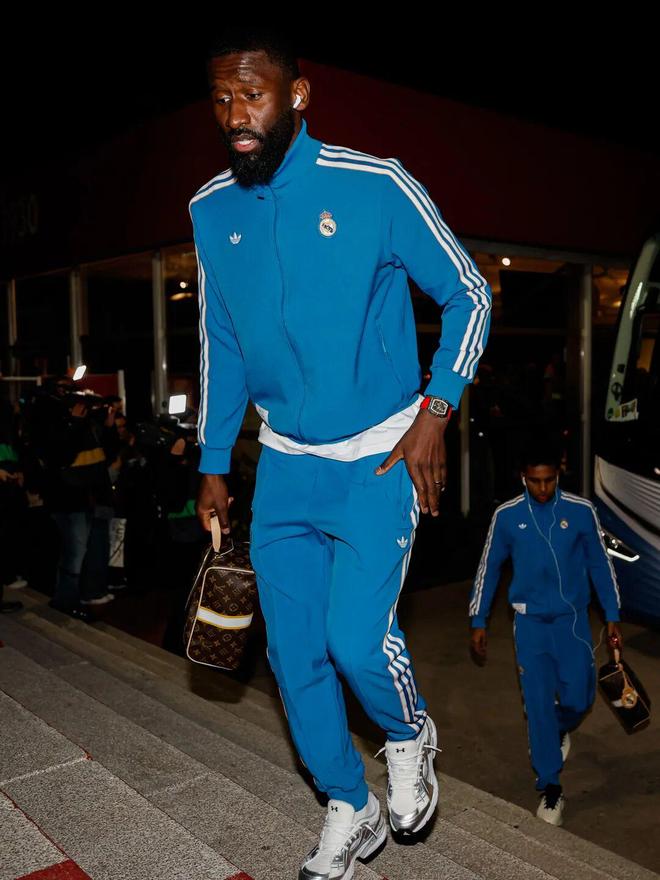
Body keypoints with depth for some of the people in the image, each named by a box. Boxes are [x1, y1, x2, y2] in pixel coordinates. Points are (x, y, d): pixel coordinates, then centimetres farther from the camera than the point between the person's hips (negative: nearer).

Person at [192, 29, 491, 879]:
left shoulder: (377, 188, -12)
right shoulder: (210, 210, 2)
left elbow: (468, 294, -2)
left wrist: (435, 411, -13)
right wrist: (213, 467, 12)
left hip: (377, 462, -4)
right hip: (283, 468, 5)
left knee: (357, 638, -14)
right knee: (295, 655, 7)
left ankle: (410, 736, 24)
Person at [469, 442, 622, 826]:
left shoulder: (582, 510, -7)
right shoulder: (507, 516, -7)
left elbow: (600, 564, 4)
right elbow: (489, 568, 3)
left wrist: (612, 617, 6)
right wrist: (479, 621, 5)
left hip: (573, 618, 1)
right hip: (530, 622, 0)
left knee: (578, 699, 1)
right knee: (538, 703, -1)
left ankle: (560, 730, 38)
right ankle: (551, 788, 12)